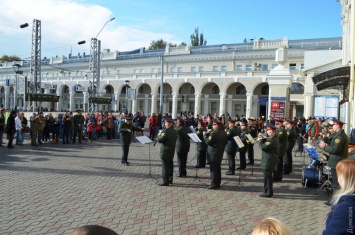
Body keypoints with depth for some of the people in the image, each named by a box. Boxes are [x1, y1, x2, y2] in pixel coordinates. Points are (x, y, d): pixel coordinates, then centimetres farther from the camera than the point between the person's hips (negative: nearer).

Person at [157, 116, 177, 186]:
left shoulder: (167, 131, -21)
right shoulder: (174, 131, 7)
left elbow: (160, 140, -20)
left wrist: (159, 135, 2)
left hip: (165, 152, -9)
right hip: (171, 152, 9)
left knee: (165, 167, -2)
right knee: (170, 166, 17)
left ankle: (165, 182, 1)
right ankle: (170, 180, 28)